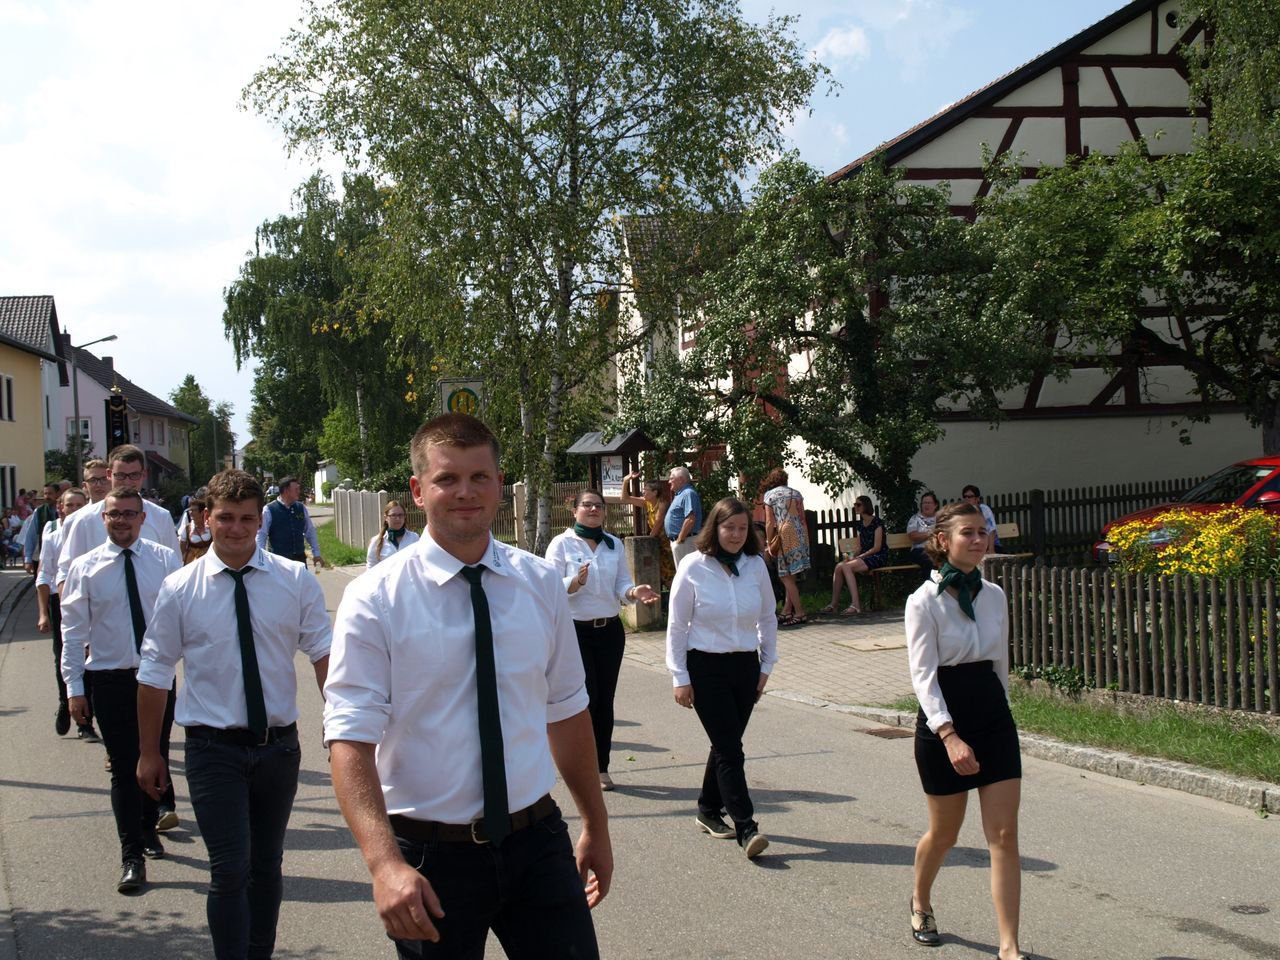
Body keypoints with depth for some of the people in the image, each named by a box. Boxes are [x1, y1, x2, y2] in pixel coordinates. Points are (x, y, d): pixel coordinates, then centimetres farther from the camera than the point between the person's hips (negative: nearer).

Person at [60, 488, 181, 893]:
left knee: (157, 759, 14)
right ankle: (132, 856, 7)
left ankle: (148, 828, 38)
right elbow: (73, 630, 1)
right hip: (110, 679, -1)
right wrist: (74, 686, -3)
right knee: (124, 767, 0)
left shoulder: (165, 560, -1)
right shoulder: (84, 568, -1)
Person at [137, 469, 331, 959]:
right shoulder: (179, 589, -3)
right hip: (214, 749, -2)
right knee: (231, 870, -9)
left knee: (267, 864, 15)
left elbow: (324, 654, 0)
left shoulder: (295, 580, -2)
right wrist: (149, 753, 5)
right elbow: (154, 674, 2)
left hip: (278, 746, 2)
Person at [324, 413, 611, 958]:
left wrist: (595, 827, 18)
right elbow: (350, 741, -15)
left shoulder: (541, 585, 3)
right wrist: (386, 864, -28)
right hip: (430, 856, -3)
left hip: (537, 841, 3)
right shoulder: (375, 599, -8)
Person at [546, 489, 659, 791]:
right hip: (576, 630, -4)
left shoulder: (614, 544, 10)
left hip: (610, 630, 4)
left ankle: (601, 767, 15)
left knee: (605, 700, 6)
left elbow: (622, 585, 6)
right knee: (587, 698, -5)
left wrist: (634, 592, -16)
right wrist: (574, 584, -31)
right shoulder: (562, 543, -3)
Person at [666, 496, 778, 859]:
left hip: (745, 666, 4)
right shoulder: (693, 567, -9)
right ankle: (745, 828, -7)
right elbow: (677, 625, -5)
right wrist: (680, 678, -6)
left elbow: (768, 618, 12)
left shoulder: (755, 566, 1)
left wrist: (766, 665, 9)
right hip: (706, 667, -4)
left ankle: (709, 810, 30)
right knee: (730, 748, -8)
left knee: (726, 744, 12)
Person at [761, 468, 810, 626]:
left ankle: (800, 613, -6)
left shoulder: (770, 495, 1)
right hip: (800, 534, 6)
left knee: (786, 576, -1)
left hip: (784, 534, -6)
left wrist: (770, 544, 2)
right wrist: (806, 540, 17)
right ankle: (787, 611, 13)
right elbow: (803, 519, 13)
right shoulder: (796, 493, 14)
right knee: (790, 575, 12)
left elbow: (770, 522, -3)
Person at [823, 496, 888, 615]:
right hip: (864, 556, 7)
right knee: (839, 566, -19)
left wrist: (858, 557, -15)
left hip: (878, 556, -7)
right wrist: (853, 556, -5)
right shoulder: (860, 524, 16)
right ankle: (833, 603, -21)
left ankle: (855, 605, -34)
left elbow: (877, 547, -13)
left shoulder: (877, 522, -8)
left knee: (846, 566, -29)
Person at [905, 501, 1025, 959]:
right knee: (944, 834, 12)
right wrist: (949, 735, -28)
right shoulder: (924, 601, -12)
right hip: (942, 720, -4)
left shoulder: (994, 596, 4)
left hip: (993, 715, 4)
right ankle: (920, 902, 42)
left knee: (1004, 836, -2)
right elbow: (923, 673, -18)